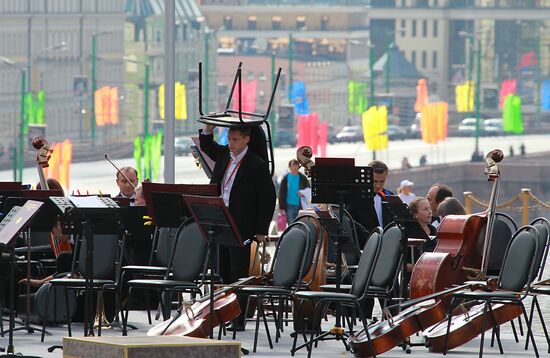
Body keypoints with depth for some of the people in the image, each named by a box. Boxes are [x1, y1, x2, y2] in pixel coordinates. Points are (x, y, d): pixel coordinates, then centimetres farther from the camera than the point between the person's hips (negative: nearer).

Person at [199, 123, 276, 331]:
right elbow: (206, 146, 30)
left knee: (238, 273, -3)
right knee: (223, 273, 9)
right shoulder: (224, 154, 8)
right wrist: (208, 129, 9)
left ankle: (238, 320, 1)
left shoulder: (256, 165, -10)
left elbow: (268, 197, -9)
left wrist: (262, 230, -11)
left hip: (241, 228, -6)